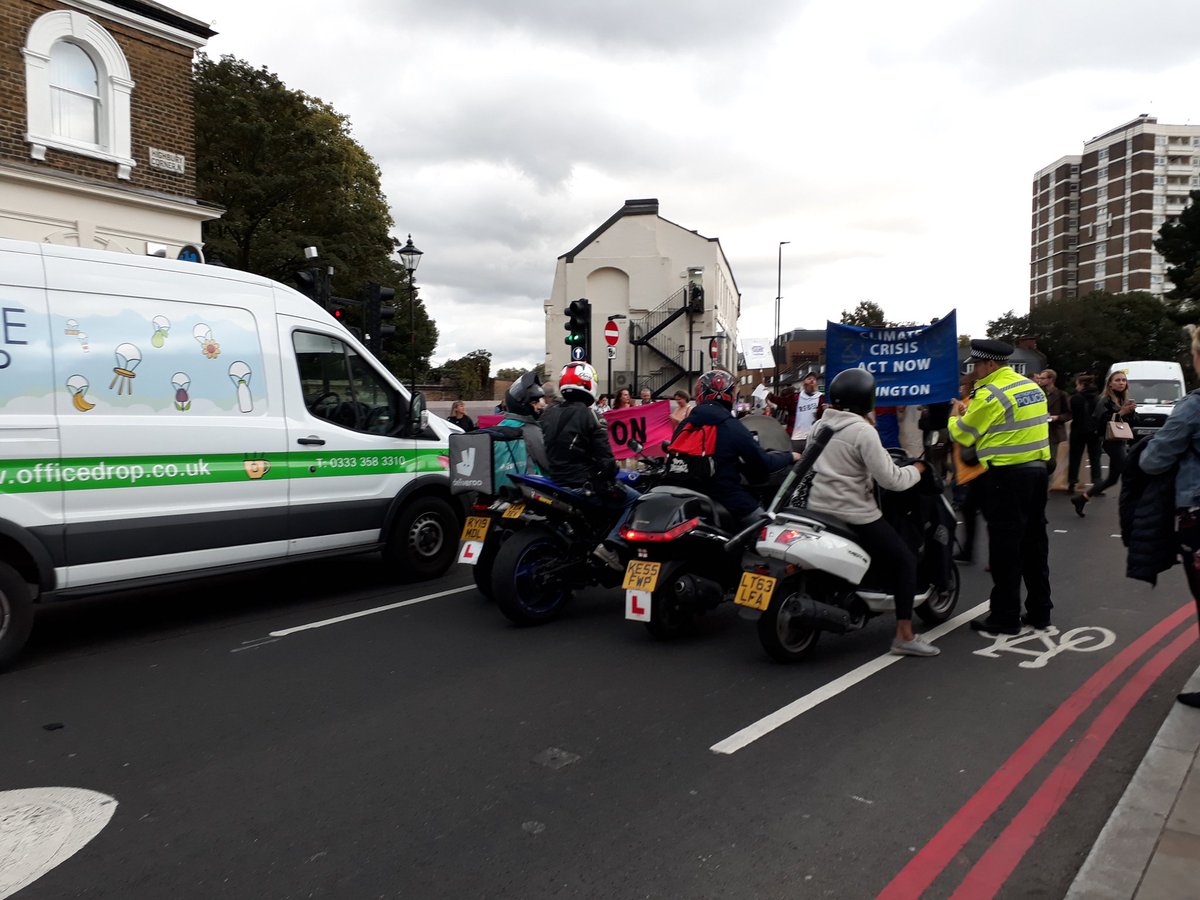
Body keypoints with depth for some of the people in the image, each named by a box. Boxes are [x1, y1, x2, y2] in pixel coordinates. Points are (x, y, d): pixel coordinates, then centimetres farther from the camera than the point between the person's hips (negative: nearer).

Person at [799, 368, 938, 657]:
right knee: (905, 561, 5)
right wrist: (918, 468, 1)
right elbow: (890, 479, -17)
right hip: (854, 515, -8)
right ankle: (904, 637, 1)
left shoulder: (820, 425, 7)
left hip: (816, 509, 8)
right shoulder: (863, 431, -15)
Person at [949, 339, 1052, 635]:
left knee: (1006, 548, -2)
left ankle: (1005, 617, 5)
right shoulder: (1032, 387, 12)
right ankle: (1039, 611, 23)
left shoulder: (990, 394, -15)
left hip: (1007, 476, -9)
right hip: (1038, 469, 9)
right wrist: (971, 411, 19)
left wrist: (956, 415, 11)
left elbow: (962, 435, -9)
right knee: (1034, 543, 15)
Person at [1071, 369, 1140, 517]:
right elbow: (1098, 422, -21)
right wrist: (1120, 413, -22)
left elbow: (1134, 423, 14)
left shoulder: (1125, 400, 13)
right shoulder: (1105, 401, -10)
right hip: (1112, 443, -8)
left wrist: (1132, 412, -6)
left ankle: (1080, 499, 18)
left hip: (1121, 442, 8)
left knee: (1112, 478, 11)